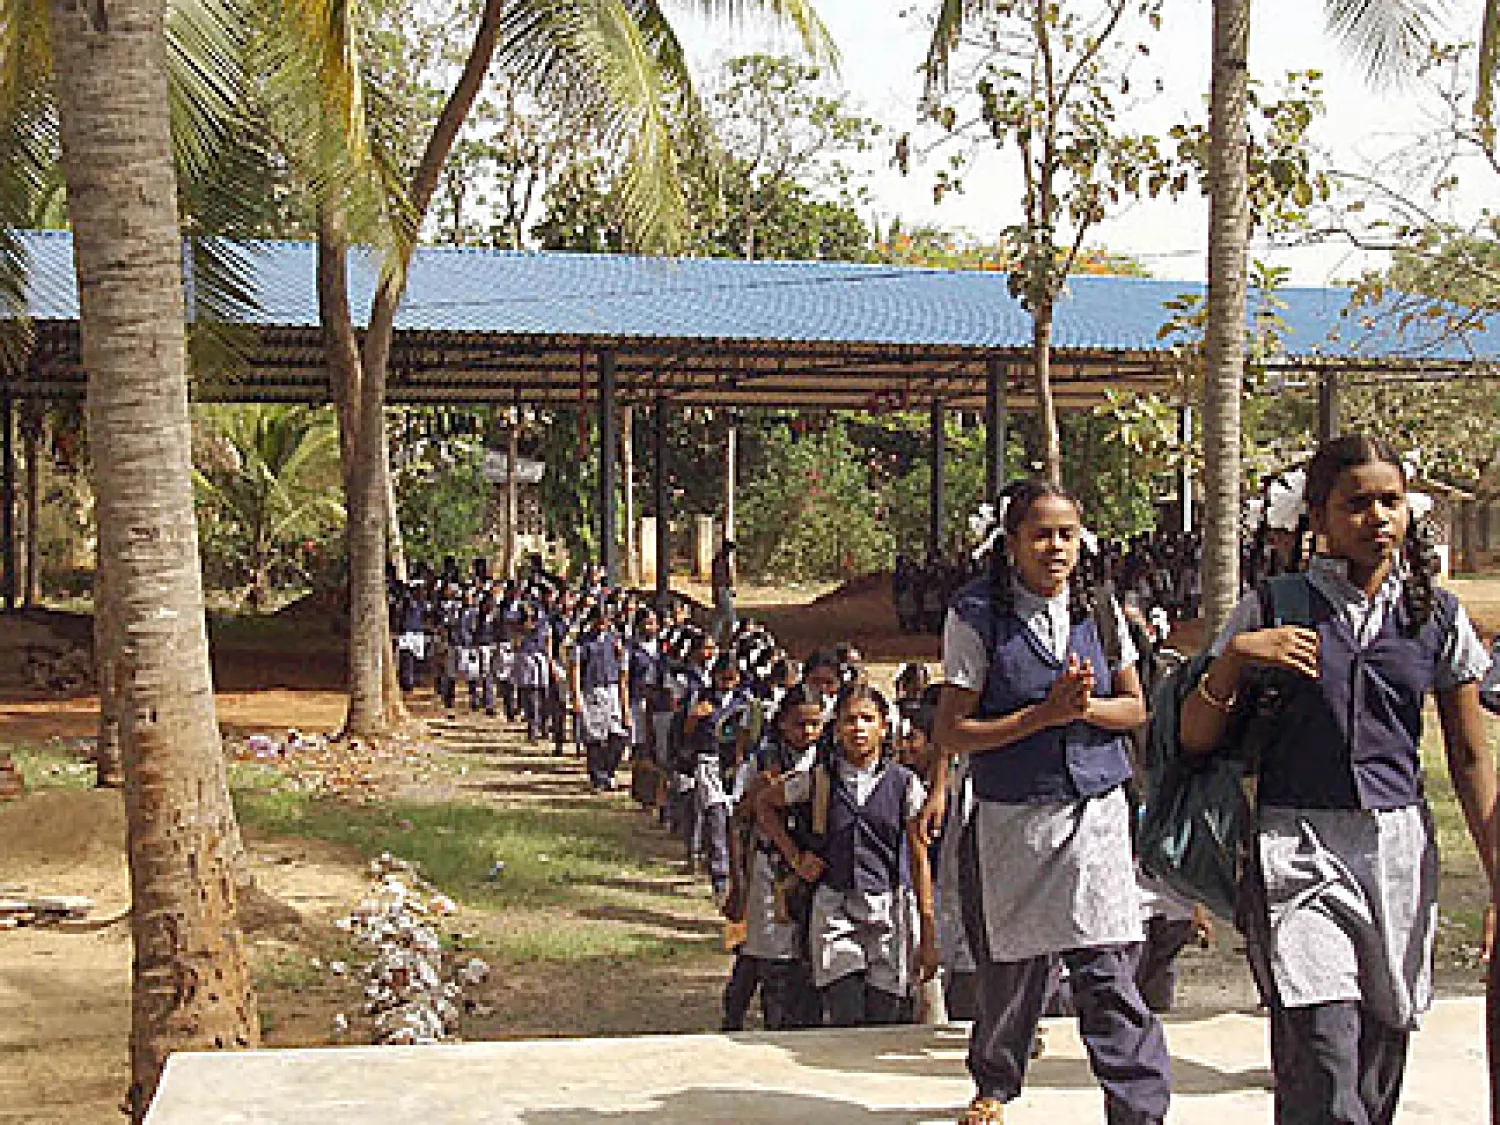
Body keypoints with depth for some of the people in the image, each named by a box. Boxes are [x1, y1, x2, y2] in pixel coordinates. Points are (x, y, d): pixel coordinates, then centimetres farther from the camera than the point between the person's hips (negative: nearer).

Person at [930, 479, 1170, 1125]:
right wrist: (1045, 714, -17)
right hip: (1010, 817, -2)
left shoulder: (1100, 611, 4)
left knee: (1108, 972, -7)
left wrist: (1085, 707, -11)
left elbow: (1135, 709, 11)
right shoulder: (976, 616, -7)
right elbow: (953, 733, -8)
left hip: (1096, 811, 2)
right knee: (1010, 969, 10)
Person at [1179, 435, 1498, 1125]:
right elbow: (1194, 739, 3)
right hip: (1297, 848, -3)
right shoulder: (1272, 609, 2)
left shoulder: (1438, 616, 8)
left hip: (1400, 852, 3)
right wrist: (1232, 658, -14)